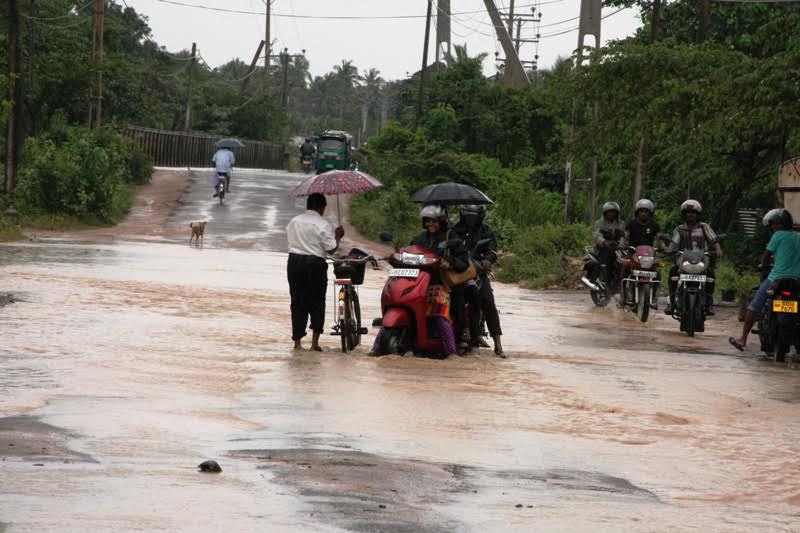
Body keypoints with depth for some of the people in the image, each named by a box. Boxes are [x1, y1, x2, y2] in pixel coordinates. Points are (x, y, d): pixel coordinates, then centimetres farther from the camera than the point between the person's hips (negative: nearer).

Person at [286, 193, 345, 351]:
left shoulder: (294, 222, 8)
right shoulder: (323, 225, -8)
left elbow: (290, 239, 14)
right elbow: (331, 249, -10)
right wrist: (338, 236, 6)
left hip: (294, 262, 4)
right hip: (315, 263, -4)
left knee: (297, 302, 9)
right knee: (317, 303, 5)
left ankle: (297, 342, 9)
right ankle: (315, 342, 1)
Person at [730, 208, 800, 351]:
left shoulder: (779, 235, -2)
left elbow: (767, 254, 3)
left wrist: (763, 264, 24)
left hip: (777, 278, -5)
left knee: (754, 306, 5)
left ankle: (743, 339, 4)